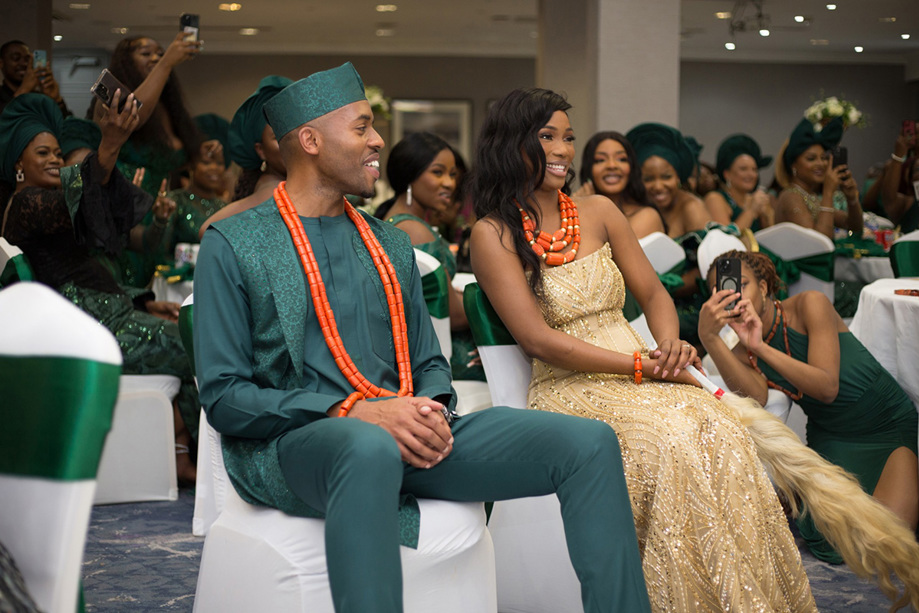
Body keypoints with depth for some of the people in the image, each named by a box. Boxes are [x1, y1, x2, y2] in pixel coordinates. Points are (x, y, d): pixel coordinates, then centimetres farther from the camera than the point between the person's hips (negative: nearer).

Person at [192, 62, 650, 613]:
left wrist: (432, 411, -4)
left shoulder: (392, 246, 22)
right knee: (369, 449, -44)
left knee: (589, 442, -12)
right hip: (290, 444, -5)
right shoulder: (233, 245, 3)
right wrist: (353, 411, -17)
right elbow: (223, 396, -5)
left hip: (403, 440, 6)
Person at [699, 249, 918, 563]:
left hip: (892, 425, -3)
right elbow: (756, 396, -29)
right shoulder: (743, 354, -4)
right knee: (836, 544, -18)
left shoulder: (810, 305, -16)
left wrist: (762, 347, -37)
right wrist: (708, 337, -39)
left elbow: (827, 388, -26)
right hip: (831, 439, 3)